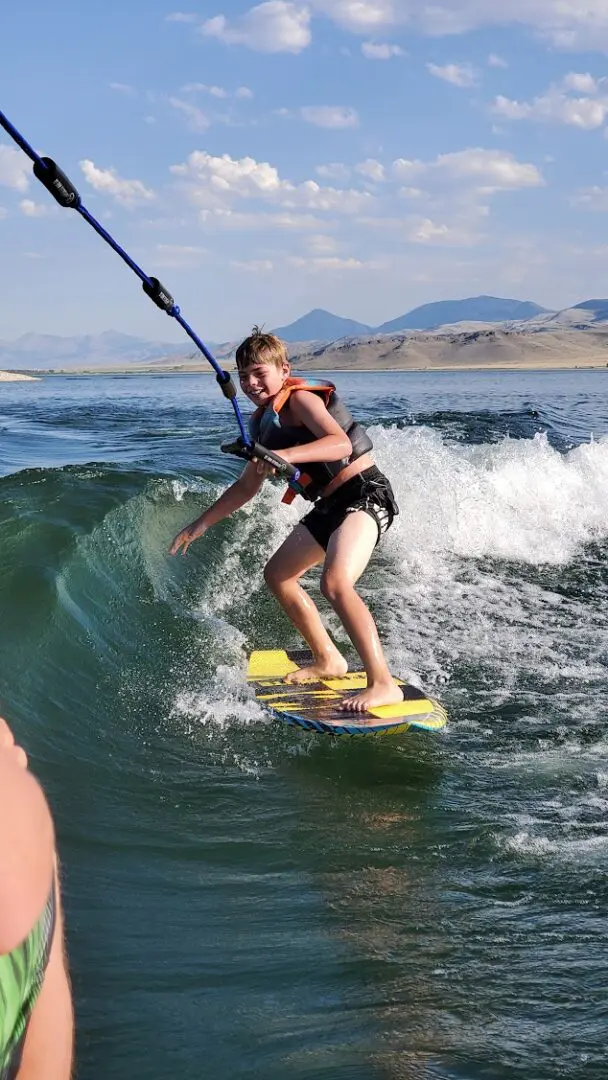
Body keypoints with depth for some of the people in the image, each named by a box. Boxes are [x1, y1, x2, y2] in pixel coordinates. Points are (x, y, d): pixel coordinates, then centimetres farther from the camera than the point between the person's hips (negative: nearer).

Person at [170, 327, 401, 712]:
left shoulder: (300, 399, -13)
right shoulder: (263, 423, 14)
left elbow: (340, 443, -30)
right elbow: (247, 486, 25)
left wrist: (287, 455, -43)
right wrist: (202, 523, 24)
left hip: (365, 493, -10)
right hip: (331, 505, 10)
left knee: (335, 582, -31)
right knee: (278, 574, 19)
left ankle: (384, 684, -31)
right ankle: (328, 661, 28)